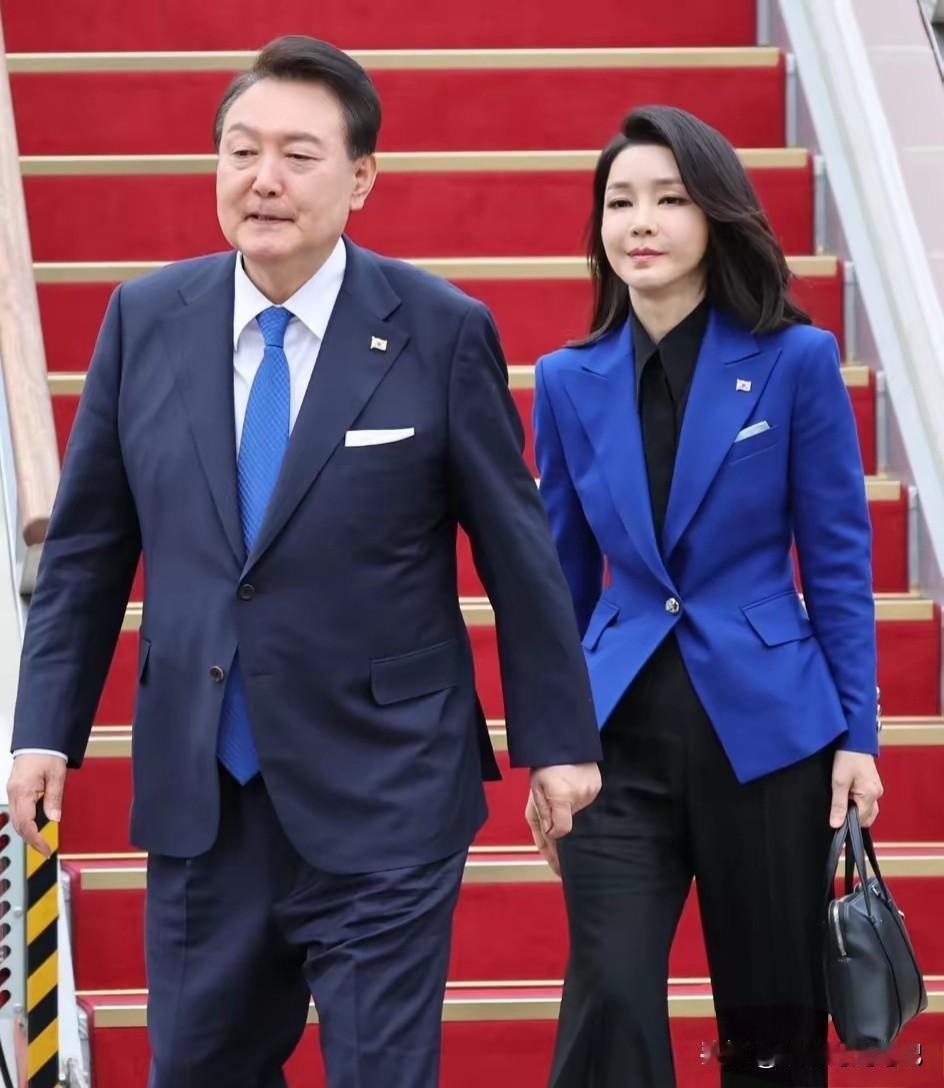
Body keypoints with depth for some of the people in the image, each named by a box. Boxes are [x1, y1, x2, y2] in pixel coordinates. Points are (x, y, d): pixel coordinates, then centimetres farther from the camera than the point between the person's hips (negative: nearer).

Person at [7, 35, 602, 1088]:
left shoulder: (442, 331, -7)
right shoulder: (146, 319, 2)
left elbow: (516, 549, -1)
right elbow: (88, 544, 8)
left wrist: (556, 739, 3)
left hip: (381, 800, -3)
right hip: (198, 794, 4)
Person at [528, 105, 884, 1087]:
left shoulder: (795, 360, -6)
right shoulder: (570, 380, 3)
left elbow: (838, 558, -2)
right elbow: (563, 580, 10)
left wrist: (857, 733, -4)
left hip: (766, 728, -1)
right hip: (621, 737, 2)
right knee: (609, 1004, -8)